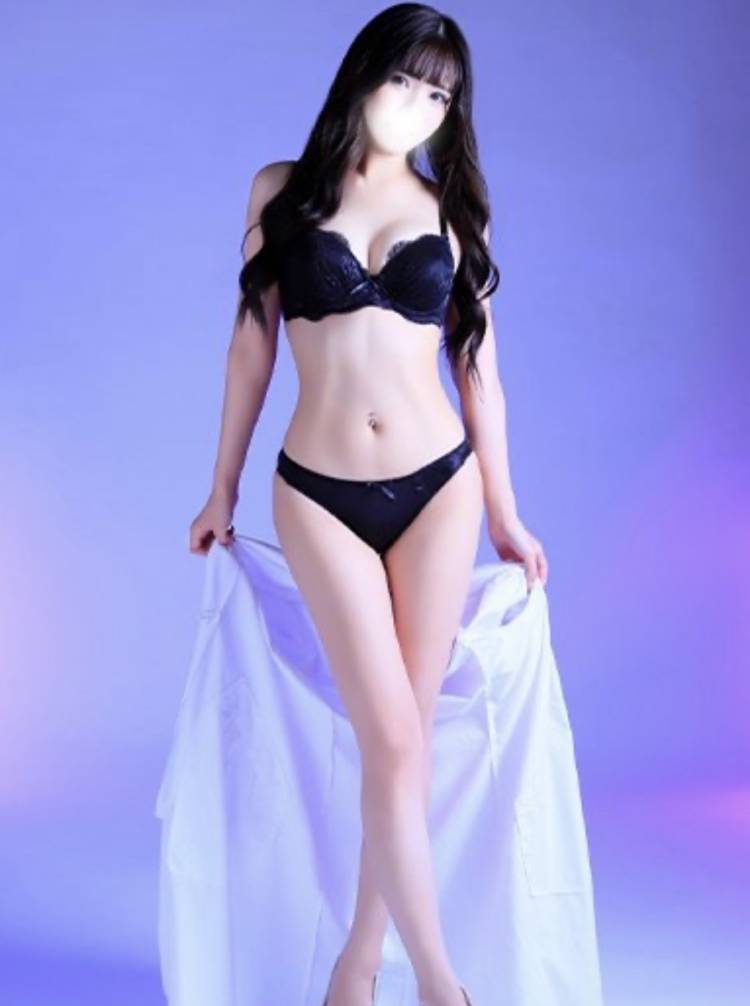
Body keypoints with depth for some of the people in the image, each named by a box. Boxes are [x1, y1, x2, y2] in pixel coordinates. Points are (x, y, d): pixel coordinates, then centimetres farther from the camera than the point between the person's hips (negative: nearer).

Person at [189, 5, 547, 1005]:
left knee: (402, 738, 2)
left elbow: (478, 370, 10)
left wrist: (503, 513, 12)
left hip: (438, 487, 2)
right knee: (393, 739, -8)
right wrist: (223, 487, 11)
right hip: (320, 494, -1)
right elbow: (253, 342, 9)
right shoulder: (282, 191, 6)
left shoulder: (454, 211, 9)